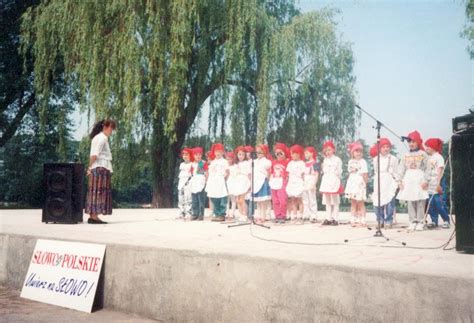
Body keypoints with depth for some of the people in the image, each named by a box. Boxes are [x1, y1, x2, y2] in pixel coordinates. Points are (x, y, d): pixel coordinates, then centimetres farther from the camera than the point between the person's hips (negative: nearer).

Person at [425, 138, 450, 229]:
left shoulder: (438, 157, -7)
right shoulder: (428, 158, 14)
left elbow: (440, 171, -12)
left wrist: (438, 184, -18)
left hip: (436, 185, -7)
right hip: (429, 185, 7)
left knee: (439, 203, -6)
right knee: (431, 204, 7)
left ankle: (446, 220, 6)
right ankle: (434, 221, 14)